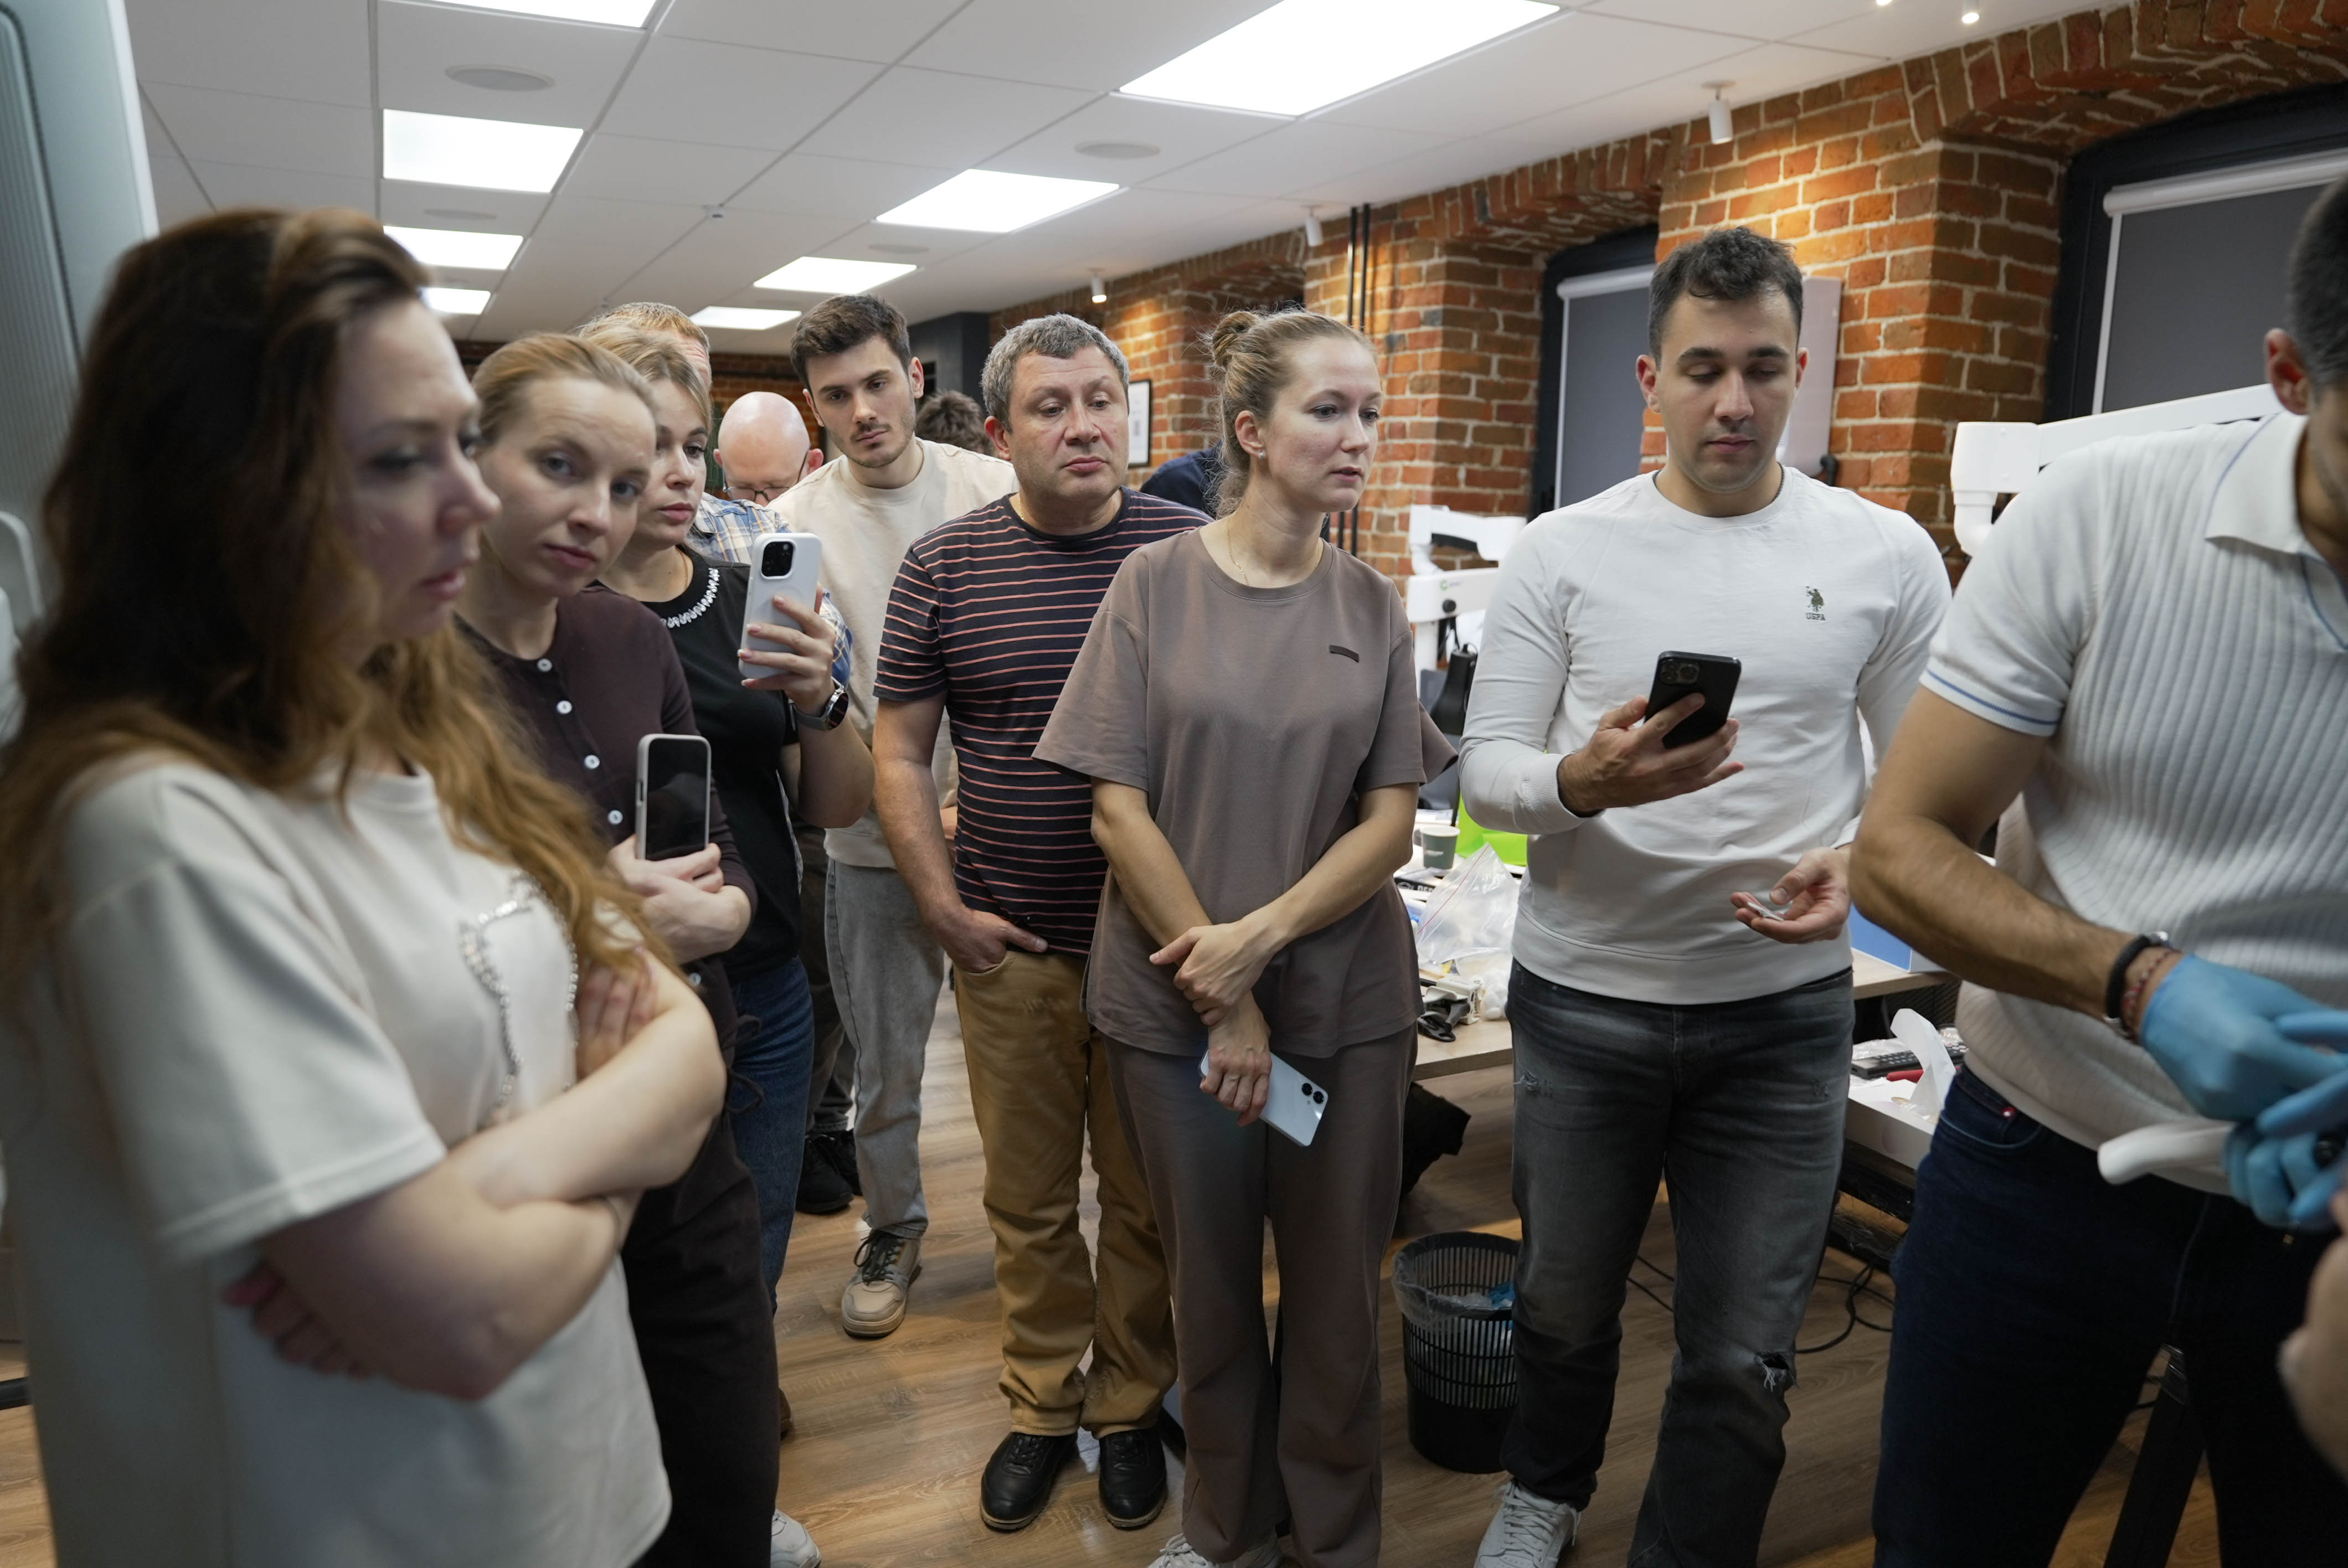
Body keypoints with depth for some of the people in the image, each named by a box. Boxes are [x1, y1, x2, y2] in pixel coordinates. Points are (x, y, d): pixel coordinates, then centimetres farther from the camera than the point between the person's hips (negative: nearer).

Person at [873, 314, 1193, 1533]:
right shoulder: (944, 568, 0)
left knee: (1149, 1195, 14)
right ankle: (1041, 1408, 36)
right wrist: (944, 907, -4)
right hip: (1010, 944, 1)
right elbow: (899, 754, 4)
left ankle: (1130, 1407, 36)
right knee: (1027, 1198, 15)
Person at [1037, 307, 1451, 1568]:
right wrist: (1222, 998, -10)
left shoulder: (1371, 605, 3)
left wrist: (1262, 936, -15)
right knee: (1213, 1279, 14)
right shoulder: (1156, 585, -4)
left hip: (1347, 1002, 2)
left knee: (1335, 1286, 12)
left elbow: (1390, 821, -1)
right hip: (1174, 1002, -1)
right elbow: (1119, 810, -8)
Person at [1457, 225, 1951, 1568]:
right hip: (1583, 995, 1)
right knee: (1566, 1306, 20)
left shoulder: (1887, 555, -1)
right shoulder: (1563, 552, -4)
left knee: (1744, 1358, 8)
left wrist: (1860, 859, -17)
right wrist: (1583, 782, -26)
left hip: (1784, 1009, 0)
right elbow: (1485, 773, -5)